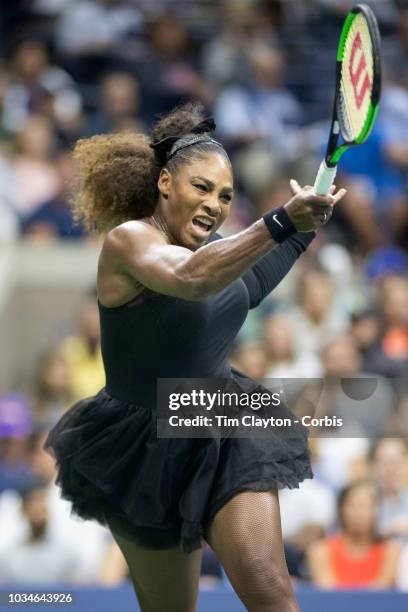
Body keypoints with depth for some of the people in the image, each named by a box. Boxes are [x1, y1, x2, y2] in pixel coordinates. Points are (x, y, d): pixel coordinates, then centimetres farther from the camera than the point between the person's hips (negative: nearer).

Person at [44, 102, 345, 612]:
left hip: (228, 434, 5)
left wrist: (304, 231, 19)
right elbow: (192, 279, -40)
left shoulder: (208, 241, 4)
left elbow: (243, 289, 29)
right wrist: (283, 222, -48)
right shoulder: (127, 240, -17)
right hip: (150, 451, -5)